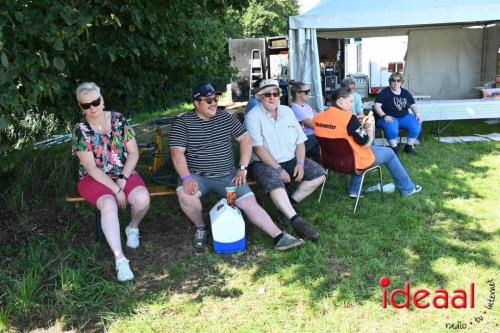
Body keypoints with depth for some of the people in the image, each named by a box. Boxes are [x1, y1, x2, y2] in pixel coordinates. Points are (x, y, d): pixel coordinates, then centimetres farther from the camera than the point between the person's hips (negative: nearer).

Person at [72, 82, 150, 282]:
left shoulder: (118, 119, -2)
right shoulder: (81, 130, -9)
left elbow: (134, 153, 0)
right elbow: (92, 169, -12)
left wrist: (123, 179, -13)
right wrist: (116, 190, -18)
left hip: (124, 174, 2)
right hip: (94, 179, -2)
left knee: (142, 198, -29)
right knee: (109, 204, -35)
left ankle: (133, 228, 5)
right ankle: (120, 260, -34)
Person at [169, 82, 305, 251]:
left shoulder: (226, 117, 5)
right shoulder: (182, 122, -4)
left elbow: (245, 139, 5)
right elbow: (177, 153, -12)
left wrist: (242, 168, -6)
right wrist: (187, 178, -27)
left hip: (227, 175, 2)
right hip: (196, 175, -2)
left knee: (249, 202, -13)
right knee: (184, 194, -32)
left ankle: (279, 237, -10)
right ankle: (200, 228, -5)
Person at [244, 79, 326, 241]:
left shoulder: (287, 111, 9)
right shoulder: (253, 116, -8)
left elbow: (300, 141, 8)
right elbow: (258, 149, -16)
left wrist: (300, 163, -8)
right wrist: (279, 169, -20)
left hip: (290, 160, 6)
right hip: (264, 163, -6)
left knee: (319, 173, -8)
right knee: (274, 182, -36)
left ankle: (289, 205, -6)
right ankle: (297, 221, -30)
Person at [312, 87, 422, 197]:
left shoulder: (318, 117, -6)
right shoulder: (349, 118, -25)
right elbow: (366, 143, -17)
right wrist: (370, 127, 0)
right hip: (352, 161, -6)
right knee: (388, 153, 17)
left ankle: (354, 191, 31)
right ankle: (407, 188, 33)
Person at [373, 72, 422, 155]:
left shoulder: (406, 93, 12)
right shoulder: (384, 92, -4)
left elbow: (413, 105, 14)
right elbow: (376, 105, -13)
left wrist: (417, 113, -6)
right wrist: (384, 116, -27)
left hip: (404, 117, 5)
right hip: (389, 118, -5)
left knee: (416, 124, -20)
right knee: (391, 127, -38)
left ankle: (409, 146, -4)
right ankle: (394, 148, -17)